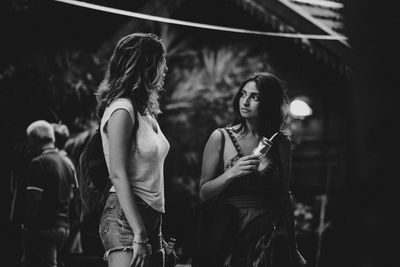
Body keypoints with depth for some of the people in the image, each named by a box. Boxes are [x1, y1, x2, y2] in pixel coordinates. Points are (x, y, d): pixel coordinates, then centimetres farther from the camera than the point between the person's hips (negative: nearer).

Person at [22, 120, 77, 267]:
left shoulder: (38, 163, -11)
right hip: (64, 228, 8)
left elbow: (34, 200, -16)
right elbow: (73, 198, 17)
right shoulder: (67, 163, 13)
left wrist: (27, 225, -12)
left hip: (44, 228, -8)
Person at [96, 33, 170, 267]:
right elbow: (118, 175, -16)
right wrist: (139, 235, -21)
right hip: (125, 218, -9)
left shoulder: (146, 111, 16)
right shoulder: (122, 110, -10)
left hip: (151, 216, 9)